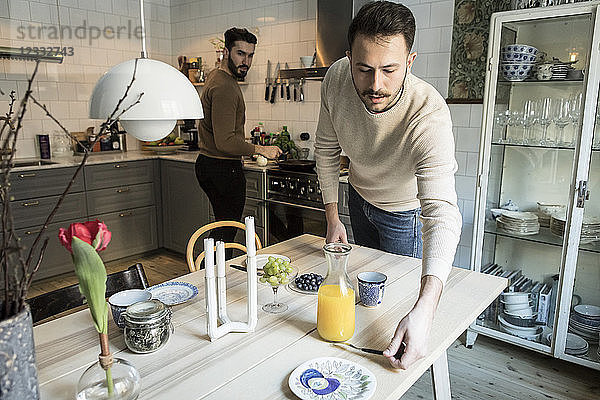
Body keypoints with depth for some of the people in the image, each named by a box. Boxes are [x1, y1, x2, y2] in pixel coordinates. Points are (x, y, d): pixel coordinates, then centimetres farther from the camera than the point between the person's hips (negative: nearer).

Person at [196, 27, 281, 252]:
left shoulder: (217, 76, 15)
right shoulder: (224, 86, -20)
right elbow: (225, 142, -27)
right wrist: (261, 150, -16)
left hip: (207, 163, 11)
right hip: (224, 168, -11)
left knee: (222, 225, 19)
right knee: (226, 234, 0)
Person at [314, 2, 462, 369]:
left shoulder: (430, 117, -43)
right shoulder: (337, 79, -28)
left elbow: (442, 214, -53)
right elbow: (327, 149, -11)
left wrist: (424, 308, -66)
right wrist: (332, 216, -10)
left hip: (406, 210, -4)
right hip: (359, 197, 4)